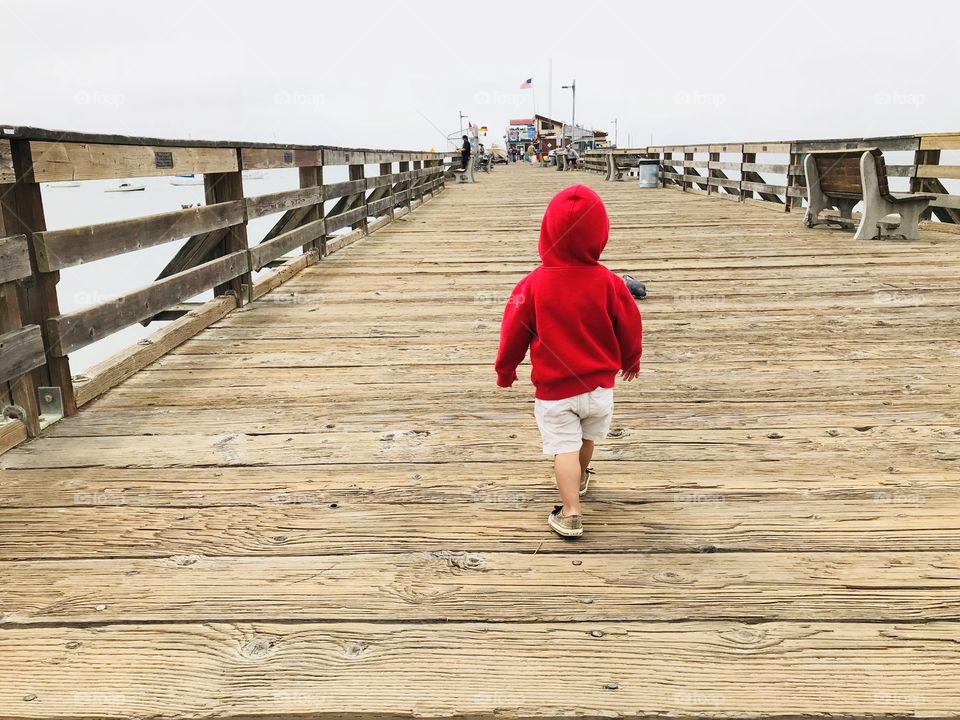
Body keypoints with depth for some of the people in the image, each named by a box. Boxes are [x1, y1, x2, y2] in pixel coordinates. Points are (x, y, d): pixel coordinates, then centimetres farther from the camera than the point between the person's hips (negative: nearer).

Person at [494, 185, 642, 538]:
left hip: (553, 389, -3)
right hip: (599, 384, 3)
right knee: (588, 436, 26)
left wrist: (504, 370, 11)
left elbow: (514, 331, -7)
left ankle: (571, 513, -4)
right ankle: (580, 478, 50)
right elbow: (630, 327, -2)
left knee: (564, 447, 2)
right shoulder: (608, 283, -12)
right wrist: (630, 362, 19)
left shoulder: (534, 284, -16)